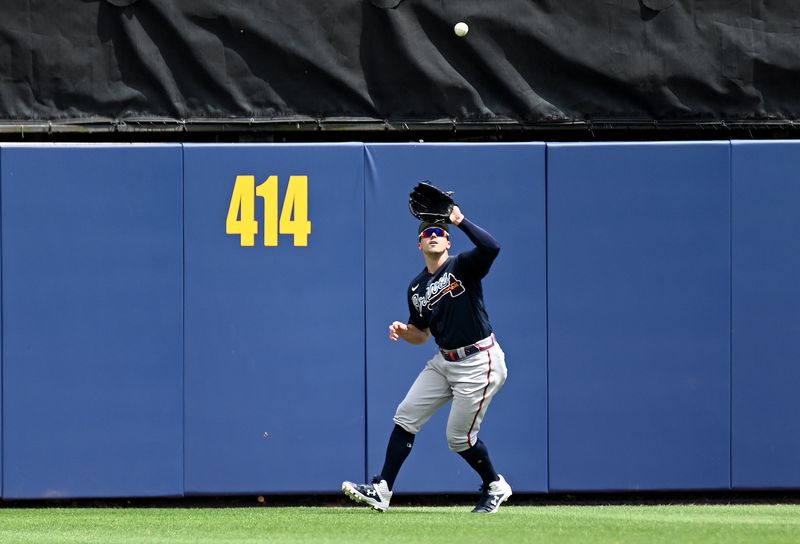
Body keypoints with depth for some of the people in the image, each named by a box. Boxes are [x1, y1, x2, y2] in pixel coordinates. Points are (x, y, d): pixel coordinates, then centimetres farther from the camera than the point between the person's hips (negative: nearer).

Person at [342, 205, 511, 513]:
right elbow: (421, 335, 18)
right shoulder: (416, 288, 10)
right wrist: (403, 331, -4)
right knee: (405, 417, 0)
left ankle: (495, 487, 22)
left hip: (479, 363, -7)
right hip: (445, 361, 7)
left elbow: (491, 247, -31)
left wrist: (460, 221, -27)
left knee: (459, 438, -3)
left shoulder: (462, 267, -9)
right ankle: (381, 490, 2)